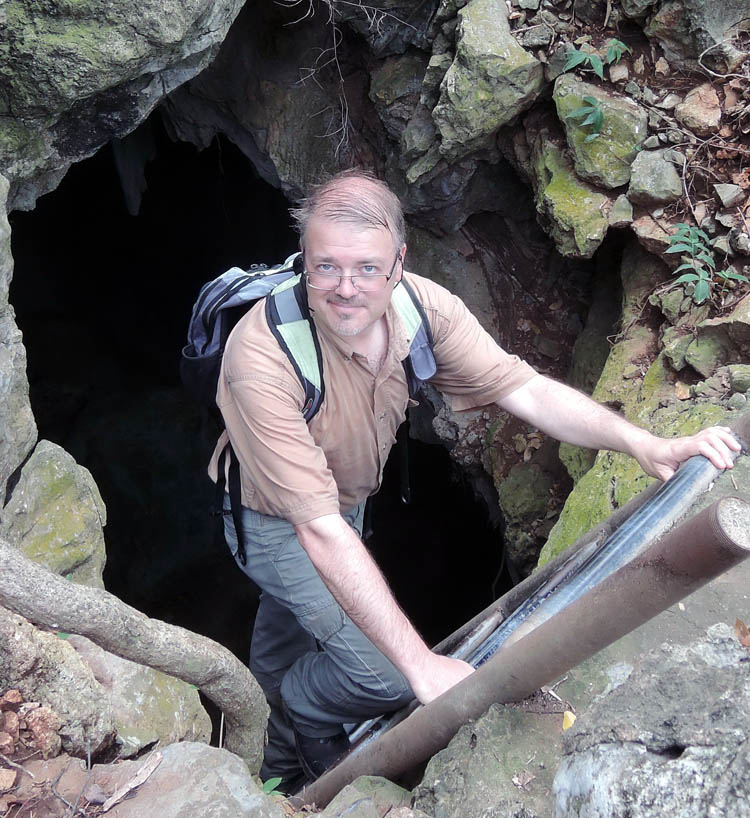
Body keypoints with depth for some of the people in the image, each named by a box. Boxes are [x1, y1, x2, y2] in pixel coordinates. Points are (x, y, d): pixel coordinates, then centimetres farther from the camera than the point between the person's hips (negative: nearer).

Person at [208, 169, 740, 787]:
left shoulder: (422, 306, -26)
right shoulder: (265, 357, -41)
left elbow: (526, 390, -22)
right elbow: (320, 529, -42)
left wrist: (644, 444, -37)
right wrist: (420, 662, -44)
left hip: (350, 499, 6)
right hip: (276, 524, -5)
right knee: (385, 676, -13)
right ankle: (306, 713, 24)